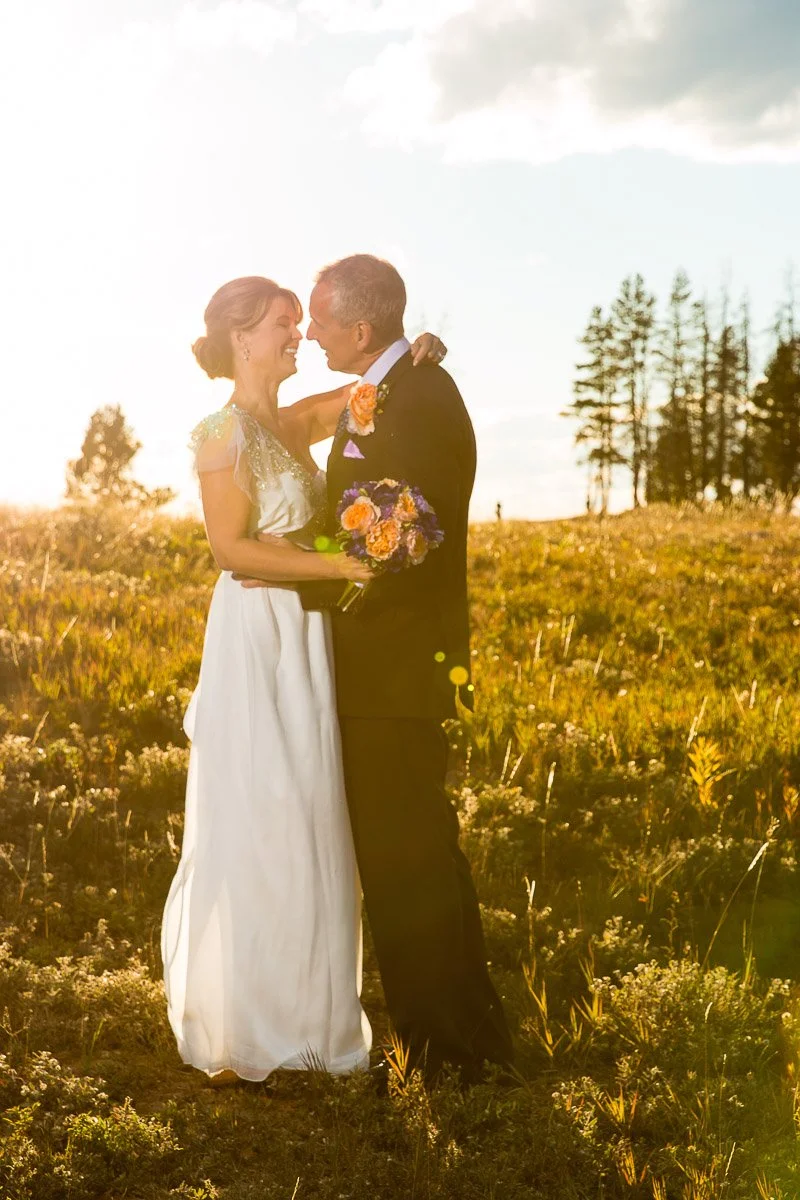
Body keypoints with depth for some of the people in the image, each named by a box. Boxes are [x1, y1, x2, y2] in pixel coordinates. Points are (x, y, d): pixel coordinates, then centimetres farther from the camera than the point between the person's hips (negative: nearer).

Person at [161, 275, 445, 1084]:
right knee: (253, 837, -3)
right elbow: (232, 547, -16)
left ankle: (292, 1016, 23)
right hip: (256, 642, -8)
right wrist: (341, 566, -19)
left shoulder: (296, 424, 13)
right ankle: (238, 1036, 10)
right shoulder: (224, 431, -9)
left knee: (304, 836, 12)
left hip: (304, 647, 8)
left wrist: (420, 350, 0)